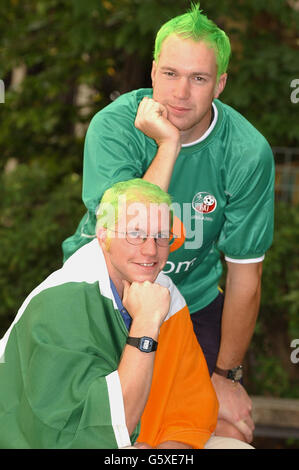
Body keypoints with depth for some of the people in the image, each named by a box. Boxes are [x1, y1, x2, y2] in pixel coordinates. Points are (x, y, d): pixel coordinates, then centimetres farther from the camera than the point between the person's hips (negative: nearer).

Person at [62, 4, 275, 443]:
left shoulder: (248, 152, -19)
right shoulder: (113, 126, -22)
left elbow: (244, 275, -10)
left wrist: (226, 375, -3)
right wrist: (168, 146, -37)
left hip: (194, 302, 2)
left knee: (230, 430, -1)